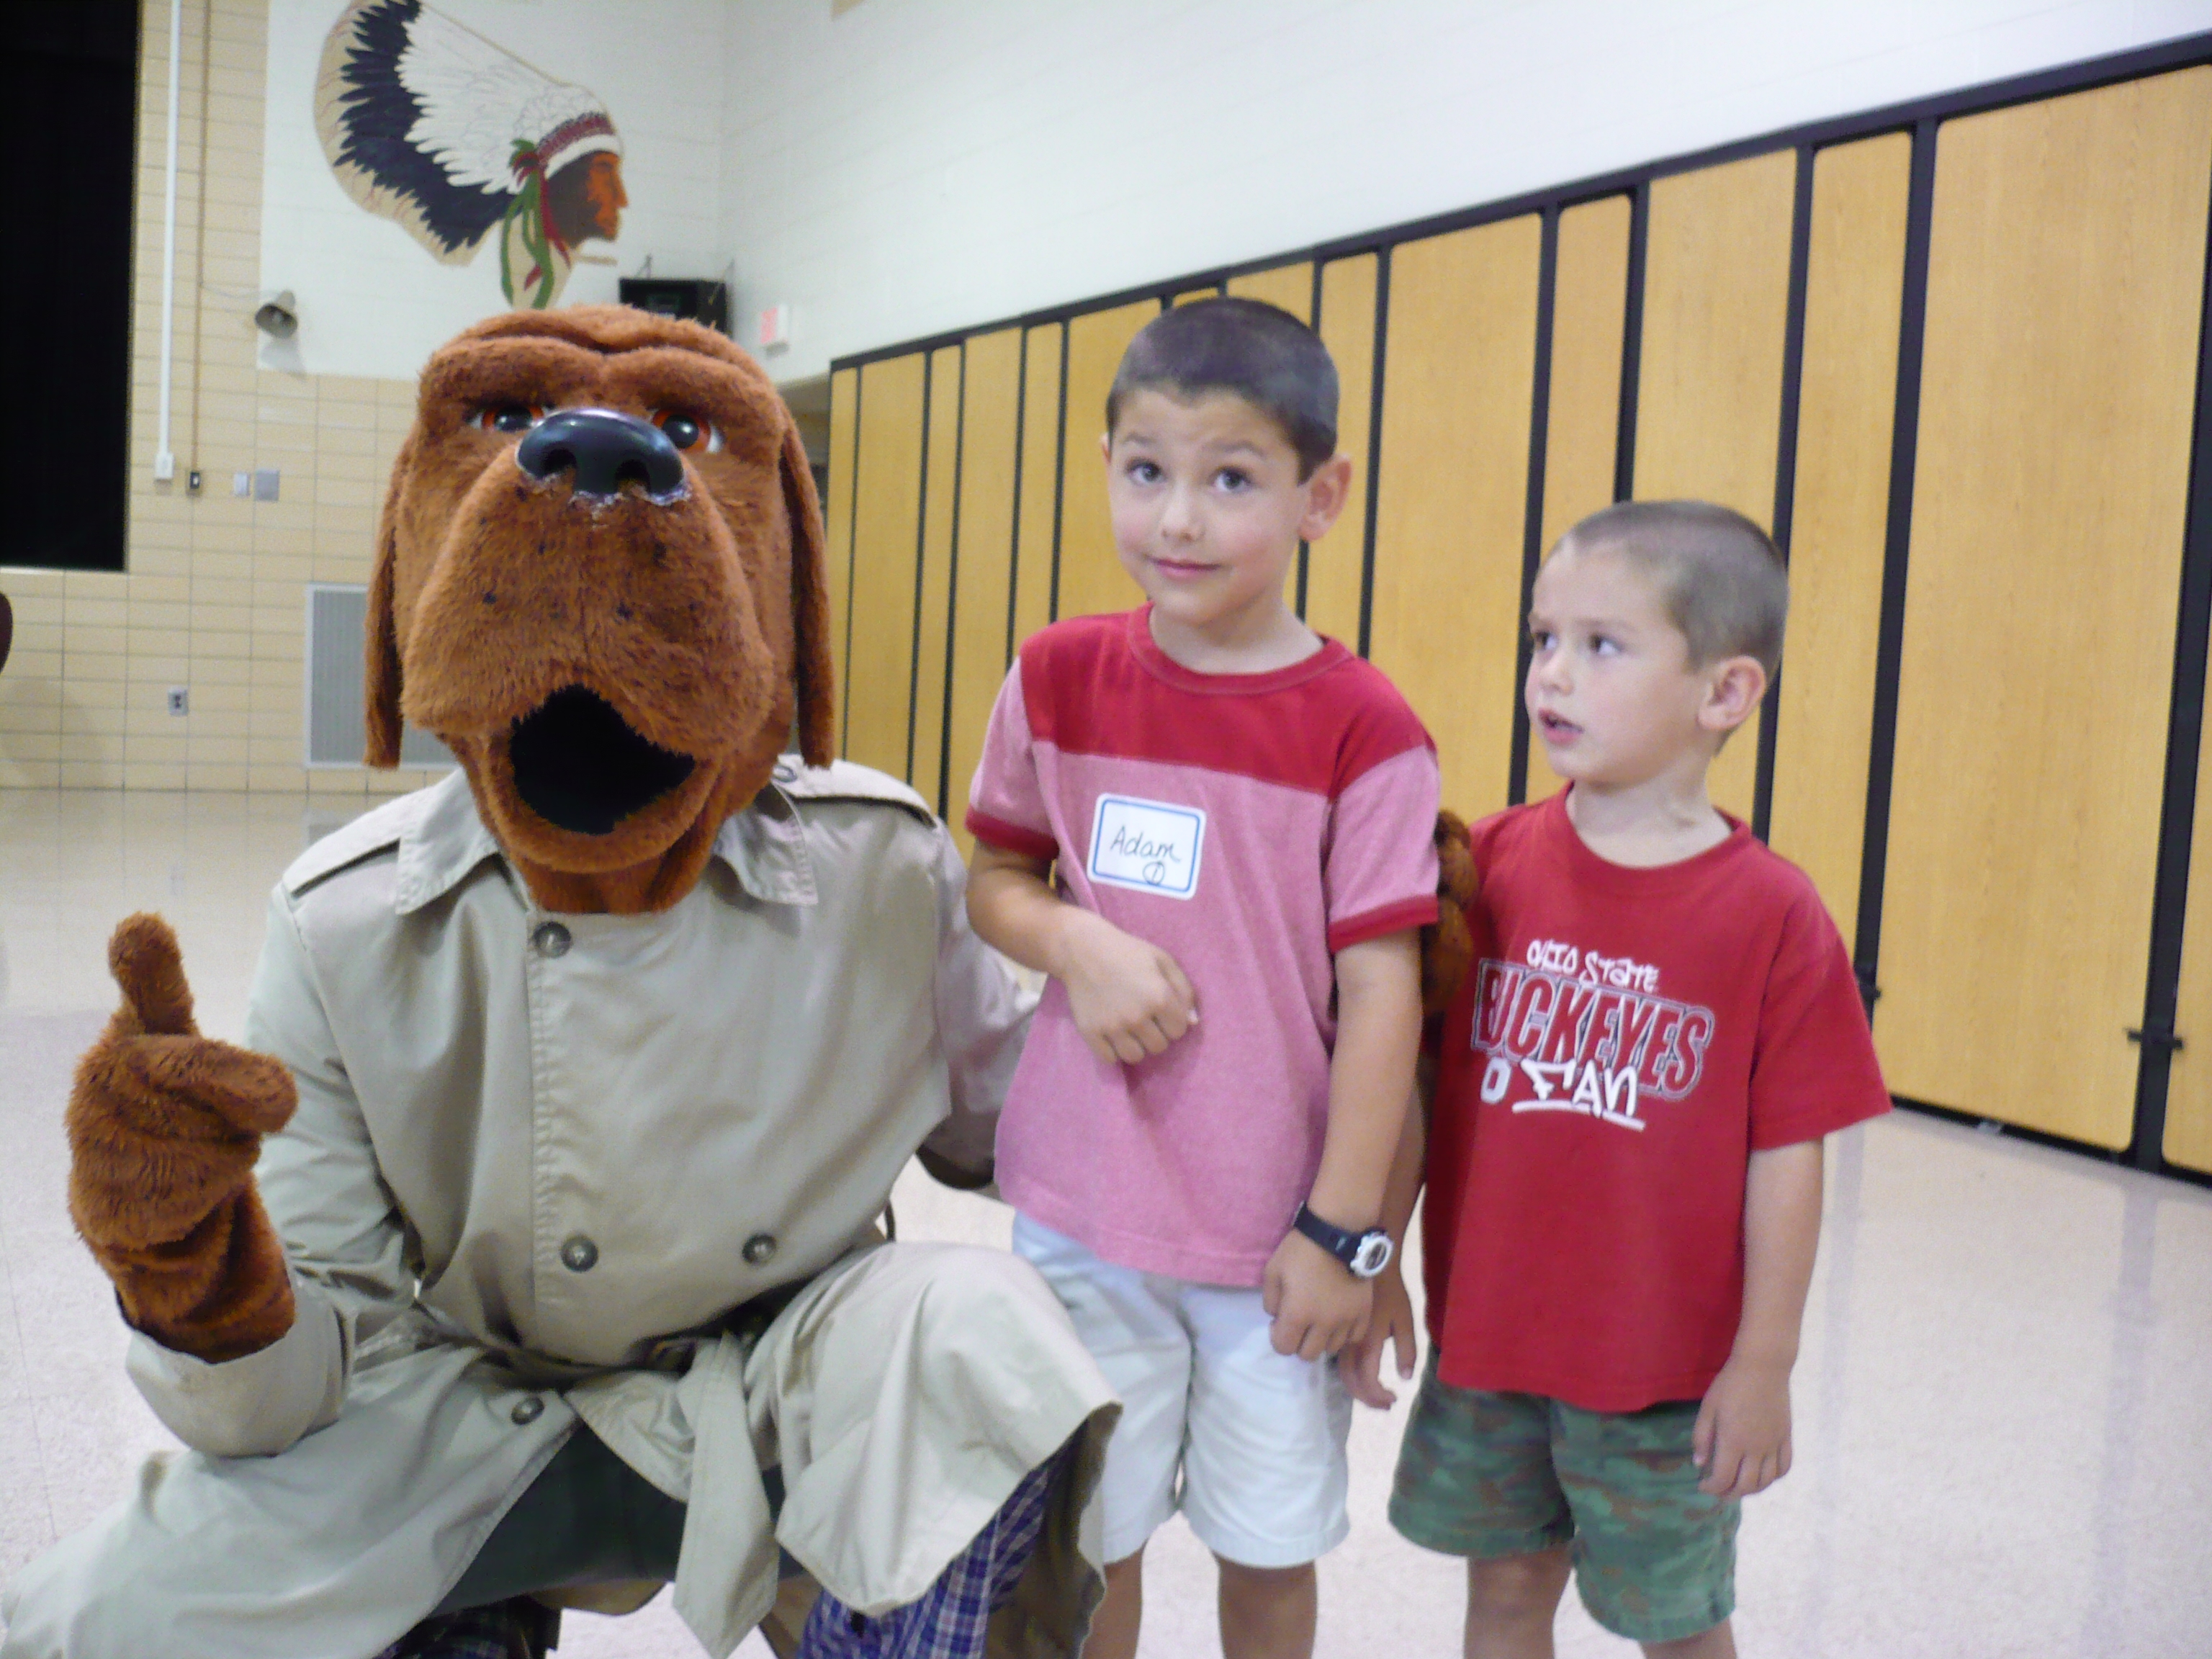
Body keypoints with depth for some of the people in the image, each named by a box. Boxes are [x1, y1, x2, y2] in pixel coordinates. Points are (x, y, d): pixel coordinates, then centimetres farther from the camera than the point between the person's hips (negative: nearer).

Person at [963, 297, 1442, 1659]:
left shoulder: (1363, 732, -11)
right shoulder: (1060, 679, -2)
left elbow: (1381, 991, -10)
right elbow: (996, 880, 8)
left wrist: (1344, 1229, -9)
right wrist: (1076, 944, -14)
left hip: (1276, 1232, -2)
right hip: (1082, 1214, 2)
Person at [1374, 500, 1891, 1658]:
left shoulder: (1771, 913, -14)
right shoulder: (1492, 862, -6)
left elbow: (1786, 1157, -10)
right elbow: (1418, 1075, 0)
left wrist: (1764, 1364, -7)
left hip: (1668, 1367, -2)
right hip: (1482, 1333, 3)